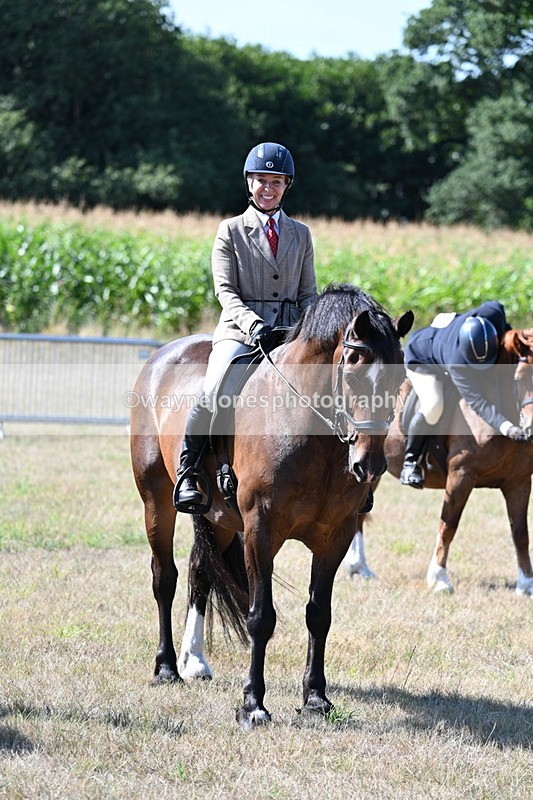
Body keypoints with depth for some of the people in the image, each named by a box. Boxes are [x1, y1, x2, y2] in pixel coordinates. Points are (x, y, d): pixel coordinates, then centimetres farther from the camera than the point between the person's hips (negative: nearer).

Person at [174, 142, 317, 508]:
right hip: (240, 330, -3)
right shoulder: (231, 231, 7)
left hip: (290, 331, 3)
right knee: (216, 389, -30)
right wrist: (252, 324, -20)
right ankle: (187, 470, -15)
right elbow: (225, 291, -2)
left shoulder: (301, 234, 16)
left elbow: (308, 294, 15)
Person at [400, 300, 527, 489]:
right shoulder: (457, 363, -47)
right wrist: (506, 427, -62)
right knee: (433, 406, -29)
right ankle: (411, 462, -9)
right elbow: (478, 402, -49)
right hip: (421, 359, -7)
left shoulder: (493, 314, -37)